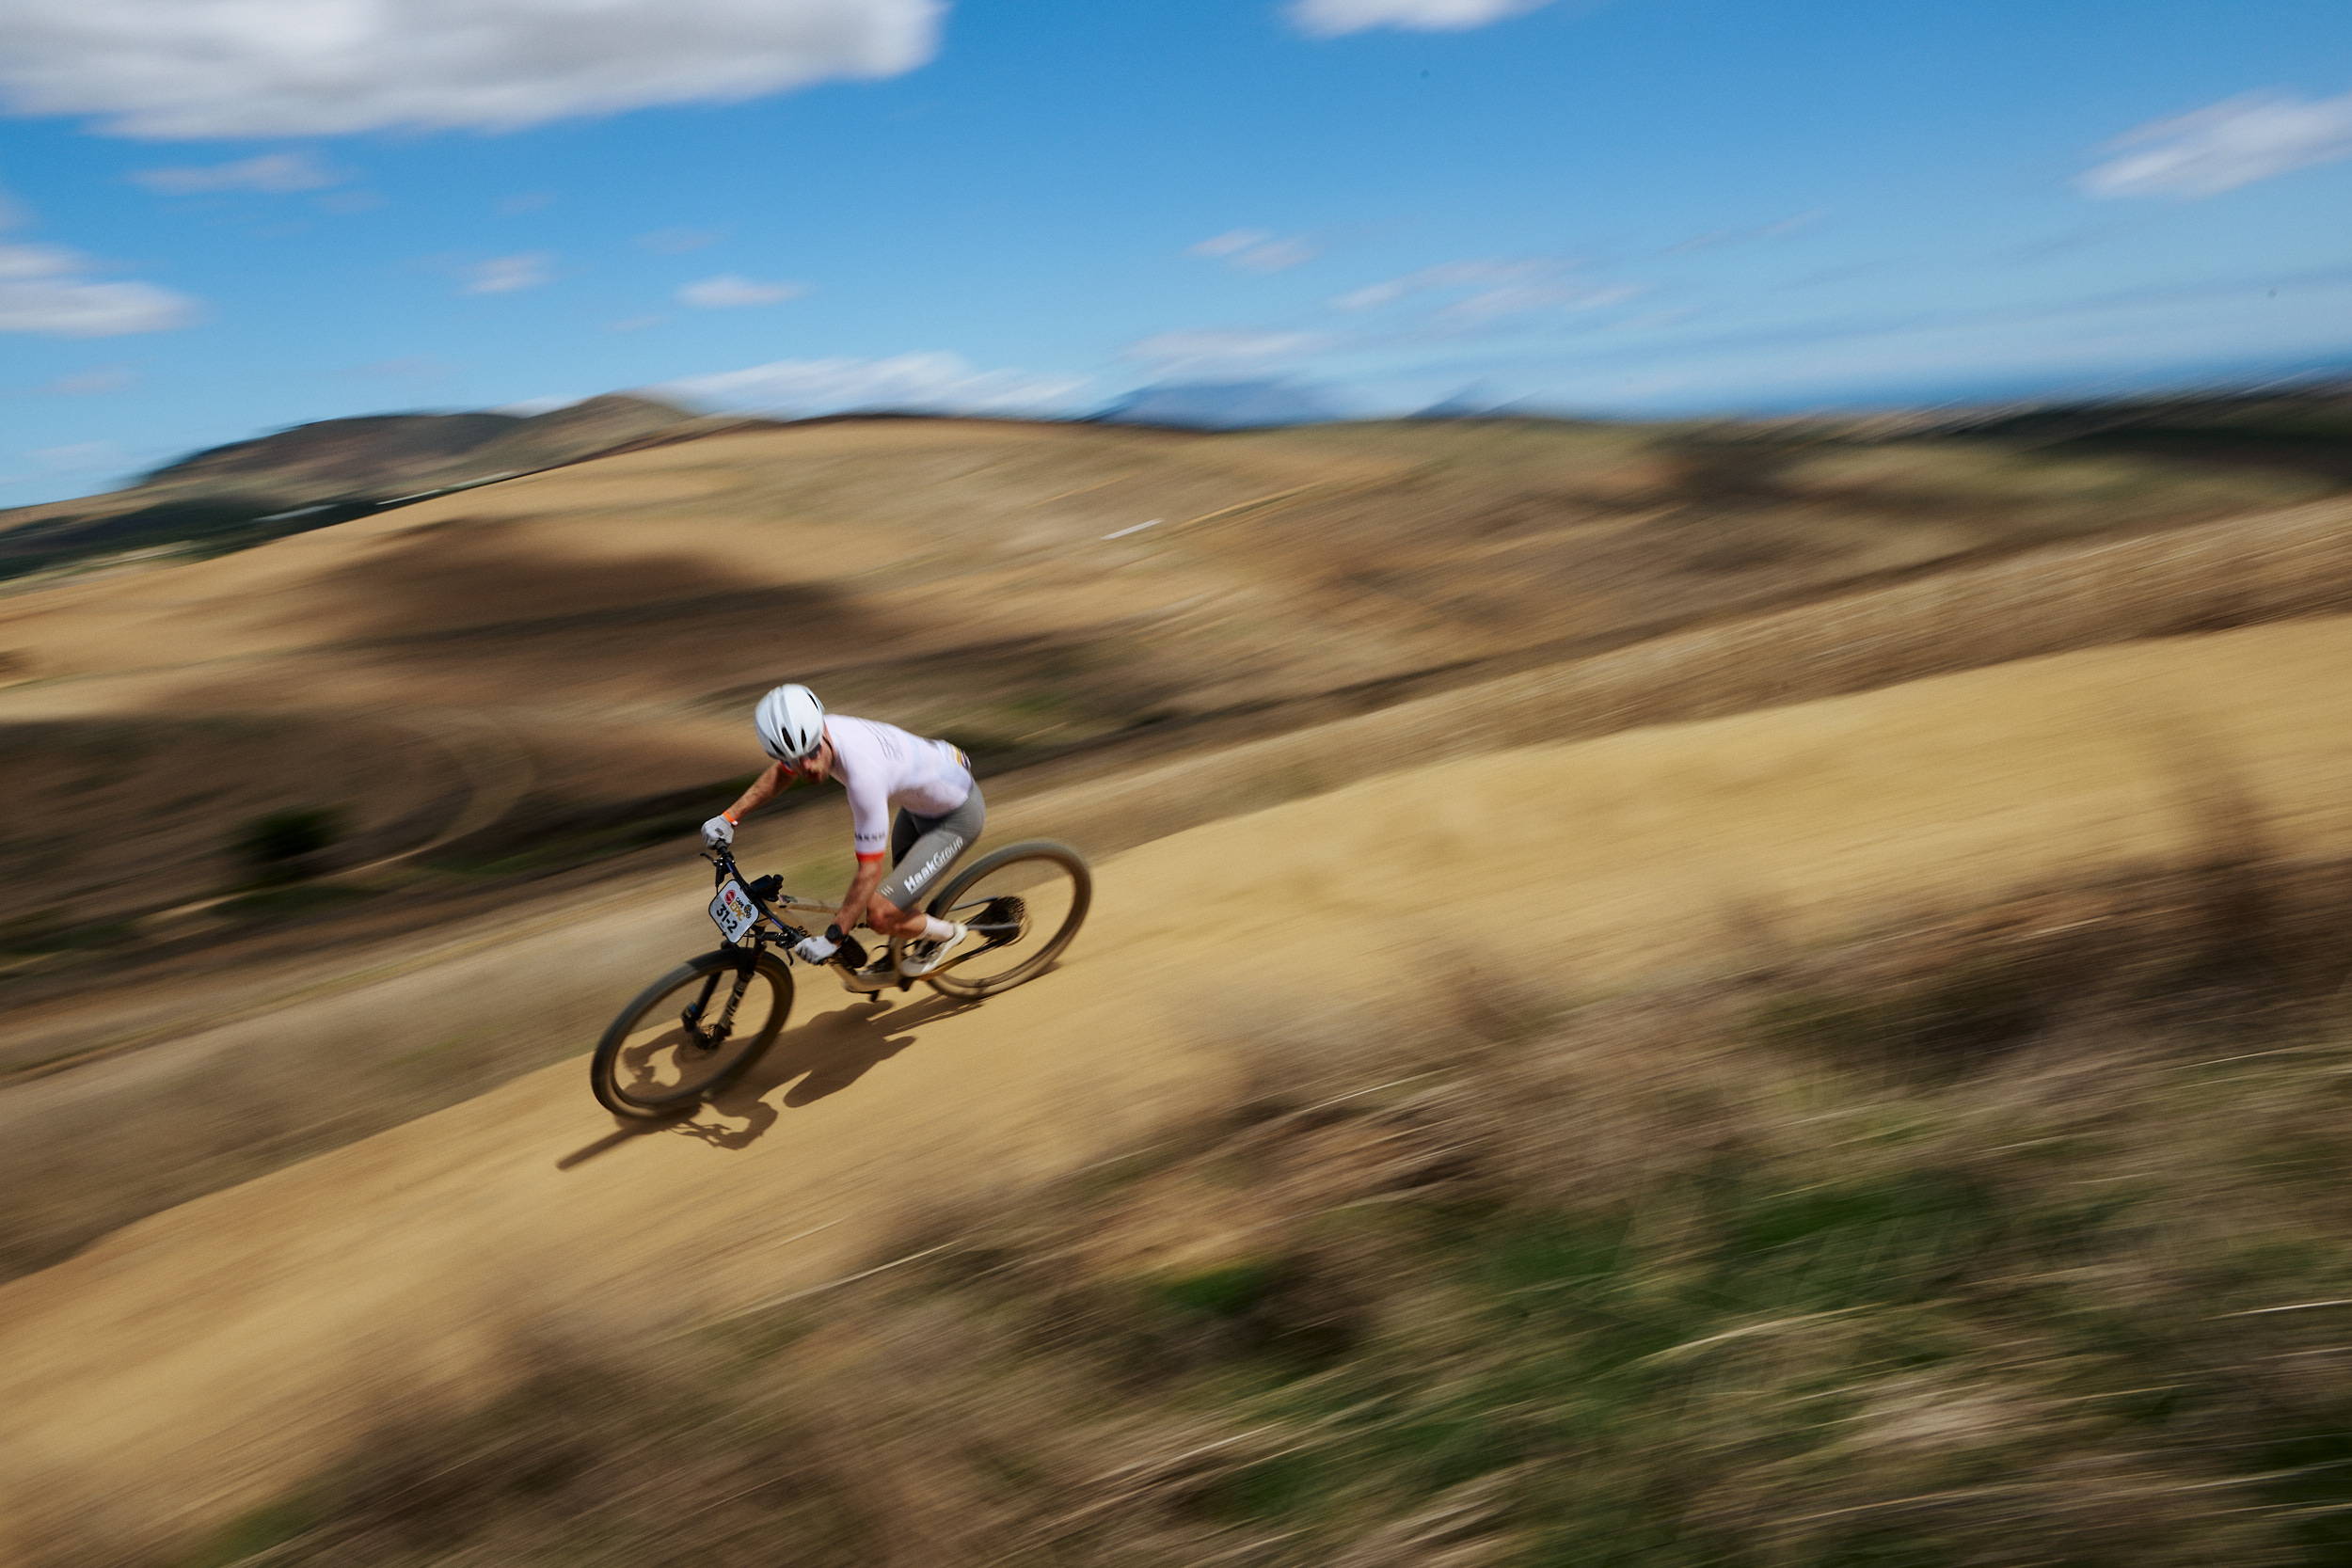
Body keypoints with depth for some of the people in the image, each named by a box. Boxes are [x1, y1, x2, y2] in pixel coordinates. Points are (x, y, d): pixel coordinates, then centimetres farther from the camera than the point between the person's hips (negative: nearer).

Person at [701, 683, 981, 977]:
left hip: (956, 816, -8)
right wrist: (729, 816, 5)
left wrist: (832, 938, -25)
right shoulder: (808, 734, -16)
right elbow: (780, 773, 10)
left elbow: (870, 871, -31)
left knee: (880, 914, -14)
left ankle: (944, 933, 13)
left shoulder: (863, 774, -39)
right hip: (919, 800, 8)